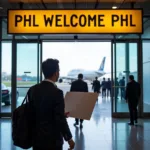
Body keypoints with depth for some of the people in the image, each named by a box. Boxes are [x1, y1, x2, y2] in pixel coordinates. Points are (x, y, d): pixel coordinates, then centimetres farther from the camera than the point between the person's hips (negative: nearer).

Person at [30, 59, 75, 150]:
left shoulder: (33, 89, -1)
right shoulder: (56, 92, -21)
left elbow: (34, 112, 8)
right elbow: (60, 120, -19)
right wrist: (69, 138, -4)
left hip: (37, 138, 6)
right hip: (52, 139, -6)